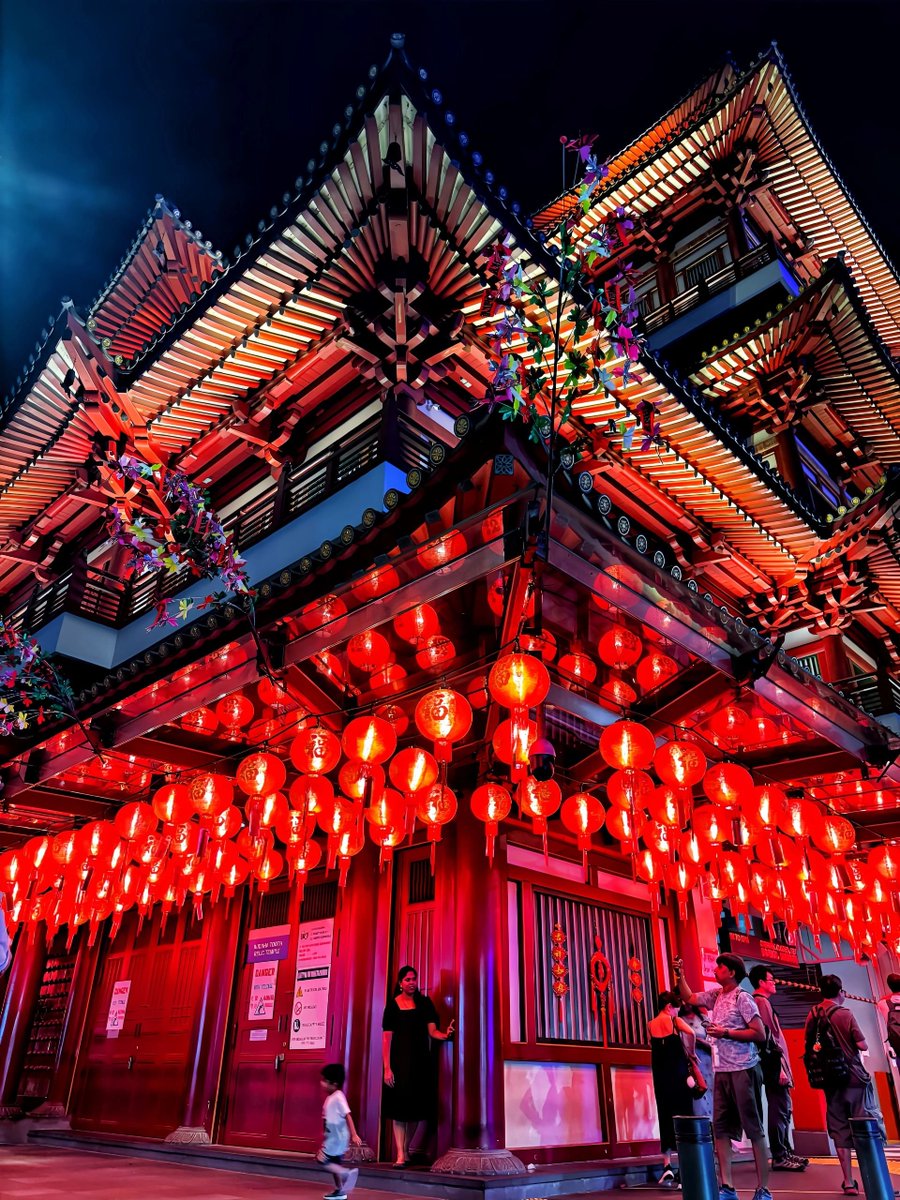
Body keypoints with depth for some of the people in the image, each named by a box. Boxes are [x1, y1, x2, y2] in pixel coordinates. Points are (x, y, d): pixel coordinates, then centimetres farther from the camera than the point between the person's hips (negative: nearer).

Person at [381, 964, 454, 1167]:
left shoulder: (424, 1003, 6)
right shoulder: (393, 1005, -2)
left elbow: (432, 1031, 1)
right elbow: (386, 1038, -4)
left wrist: (445, 1035, -21)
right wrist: (387, 1068, -11)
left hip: (421, 1061, 3)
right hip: (399, 1061, -3)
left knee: (417, 1108, 7)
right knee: (399, 1108, -5)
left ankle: (406, 1150, 25)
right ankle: (400, 1155, 1)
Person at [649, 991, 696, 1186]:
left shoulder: (651, 1025, 9)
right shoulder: (674, 1020, -3)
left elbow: (657, 1047, 10)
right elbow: (690, 1033, -20)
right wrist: (692, 1053, -5)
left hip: (661, 1076, 3)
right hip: (679, 1073, -3)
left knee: (666, 1117, 7)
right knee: (683, 1116, 4)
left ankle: (667, 1166, 2)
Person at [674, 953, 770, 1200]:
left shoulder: (742, 998, -9)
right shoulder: (716, 995, 11)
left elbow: (760, 1034, -13)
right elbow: (688, 998, 21)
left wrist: (725, 1033, -14)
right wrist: (680, 975, 10)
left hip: (743, 1070, -7)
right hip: (721, 1072, 7)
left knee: (754, 1130, 0)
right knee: (720, 1129, 6)